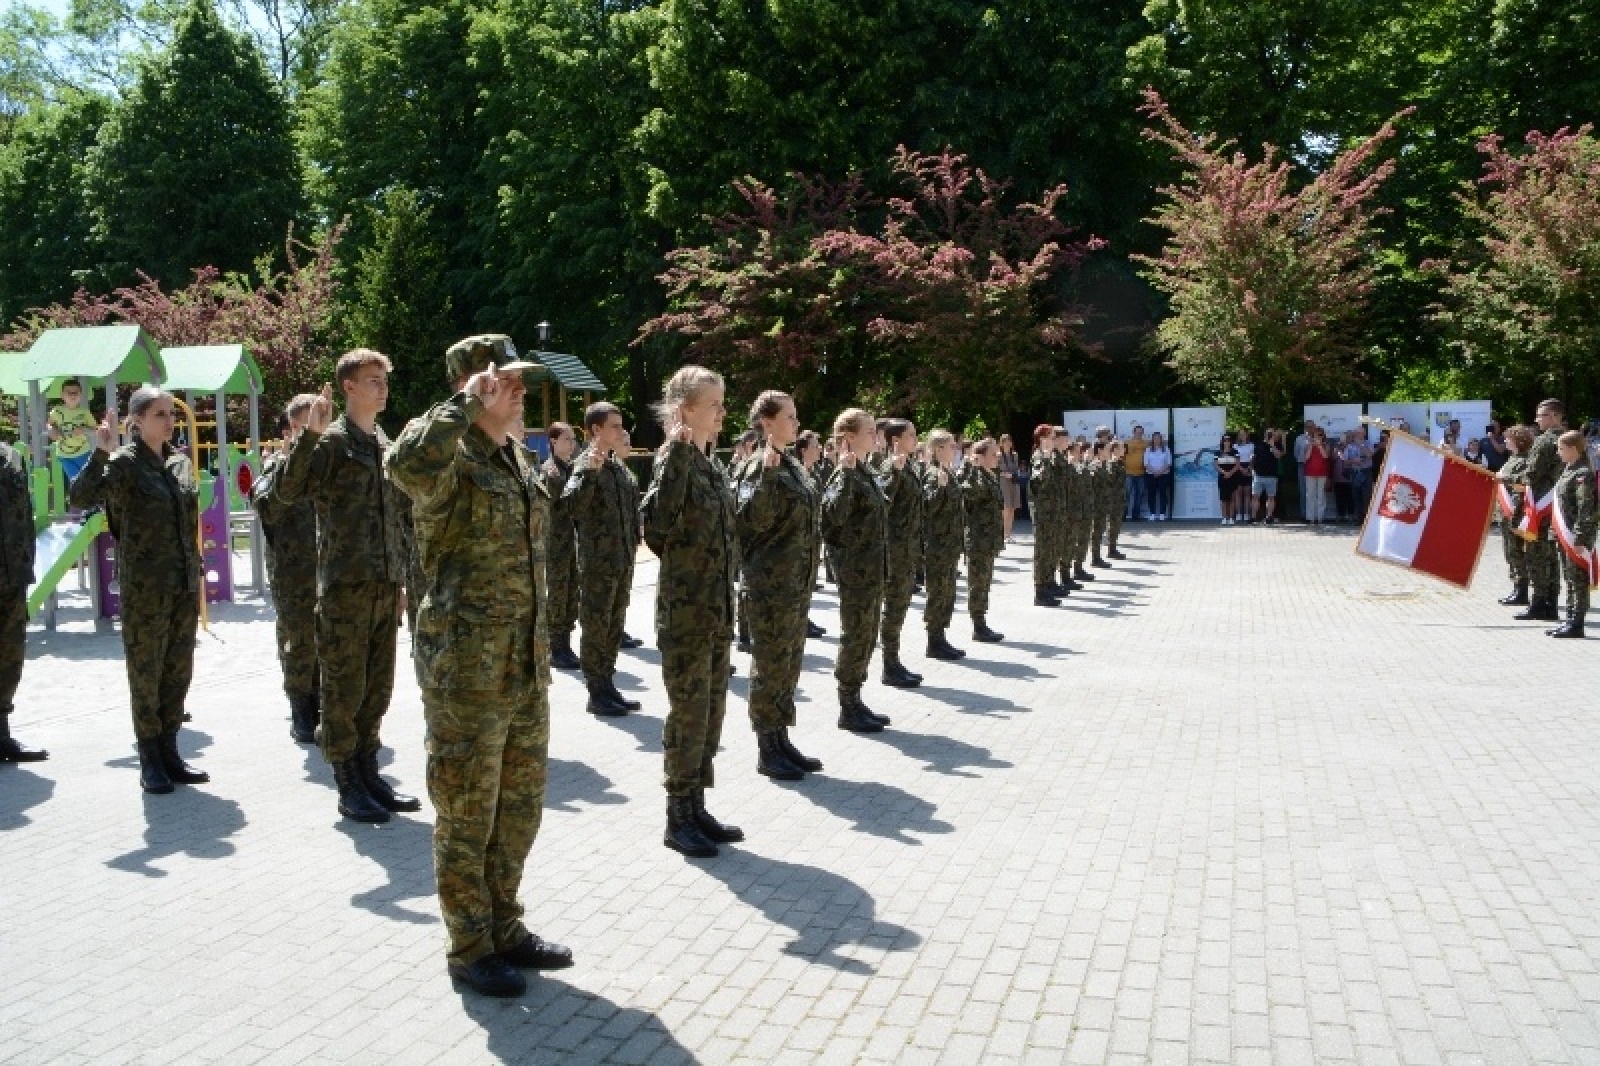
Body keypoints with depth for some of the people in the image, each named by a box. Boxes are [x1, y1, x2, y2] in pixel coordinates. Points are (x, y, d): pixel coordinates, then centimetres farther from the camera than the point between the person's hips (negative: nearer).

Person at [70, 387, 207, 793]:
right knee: (145, 673, 2)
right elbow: (80, 499, -24)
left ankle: (168, 752, 21)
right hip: (144, 589, -6)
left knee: (178, 672, 11)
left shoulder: (180, 461, 10)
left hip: (185, 585, 6)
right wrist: (100, 454, -35)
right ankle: (150, 761, 11)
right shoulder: (124, 463, -8)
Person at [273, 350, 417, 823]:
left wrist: (403, 580, 19)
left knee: (378, 688, 12)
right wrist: (310, 435, -28)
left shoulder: (386, 447, 15)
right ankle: (348, 786, 10)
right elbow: (286, 492, -21)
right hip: (344, 586, -7)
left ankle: (368, 772, 24)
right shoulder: (331, 440, -6)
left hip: (385, 588, 7)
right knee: (344, 690, 2)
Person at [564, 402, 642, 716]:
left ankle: (607, 685, 24)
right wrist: (590, 471, -37)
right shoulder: (586, 464, -12)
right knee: (596, 628, 0)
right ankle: (596, 693, 7)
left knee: (614, 628, 14)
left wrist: (632, 544, 19)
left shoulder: (619, 466, 12)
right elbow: (573, 505, -29)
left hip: (622, 561, 8)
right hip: (598, 562, -8)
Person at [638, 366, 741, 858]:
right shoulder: (674, 461, -13)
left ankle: (696, 807, 25)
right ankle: (678, 817, 13)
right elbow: (656, 523, -32)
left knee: (711, 713, 14)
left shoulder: (711, 467, 12)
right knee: (687, 715, 0)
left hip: (718, 613, 8)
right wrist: (676, 456, -34)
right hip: (684, 612, -8)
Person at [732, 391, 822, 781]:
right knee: (769, 665, 0)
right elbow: (750, 518, -27)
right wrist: (766, 474, -34)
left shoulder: (791, 465, 13)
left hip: (797, 583, 9)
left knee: (789, 663, 15)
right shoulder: (757, 466, -14)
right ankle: (766, 749, 10)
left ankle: (781, 740, 25)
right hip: (771, 584, -9)